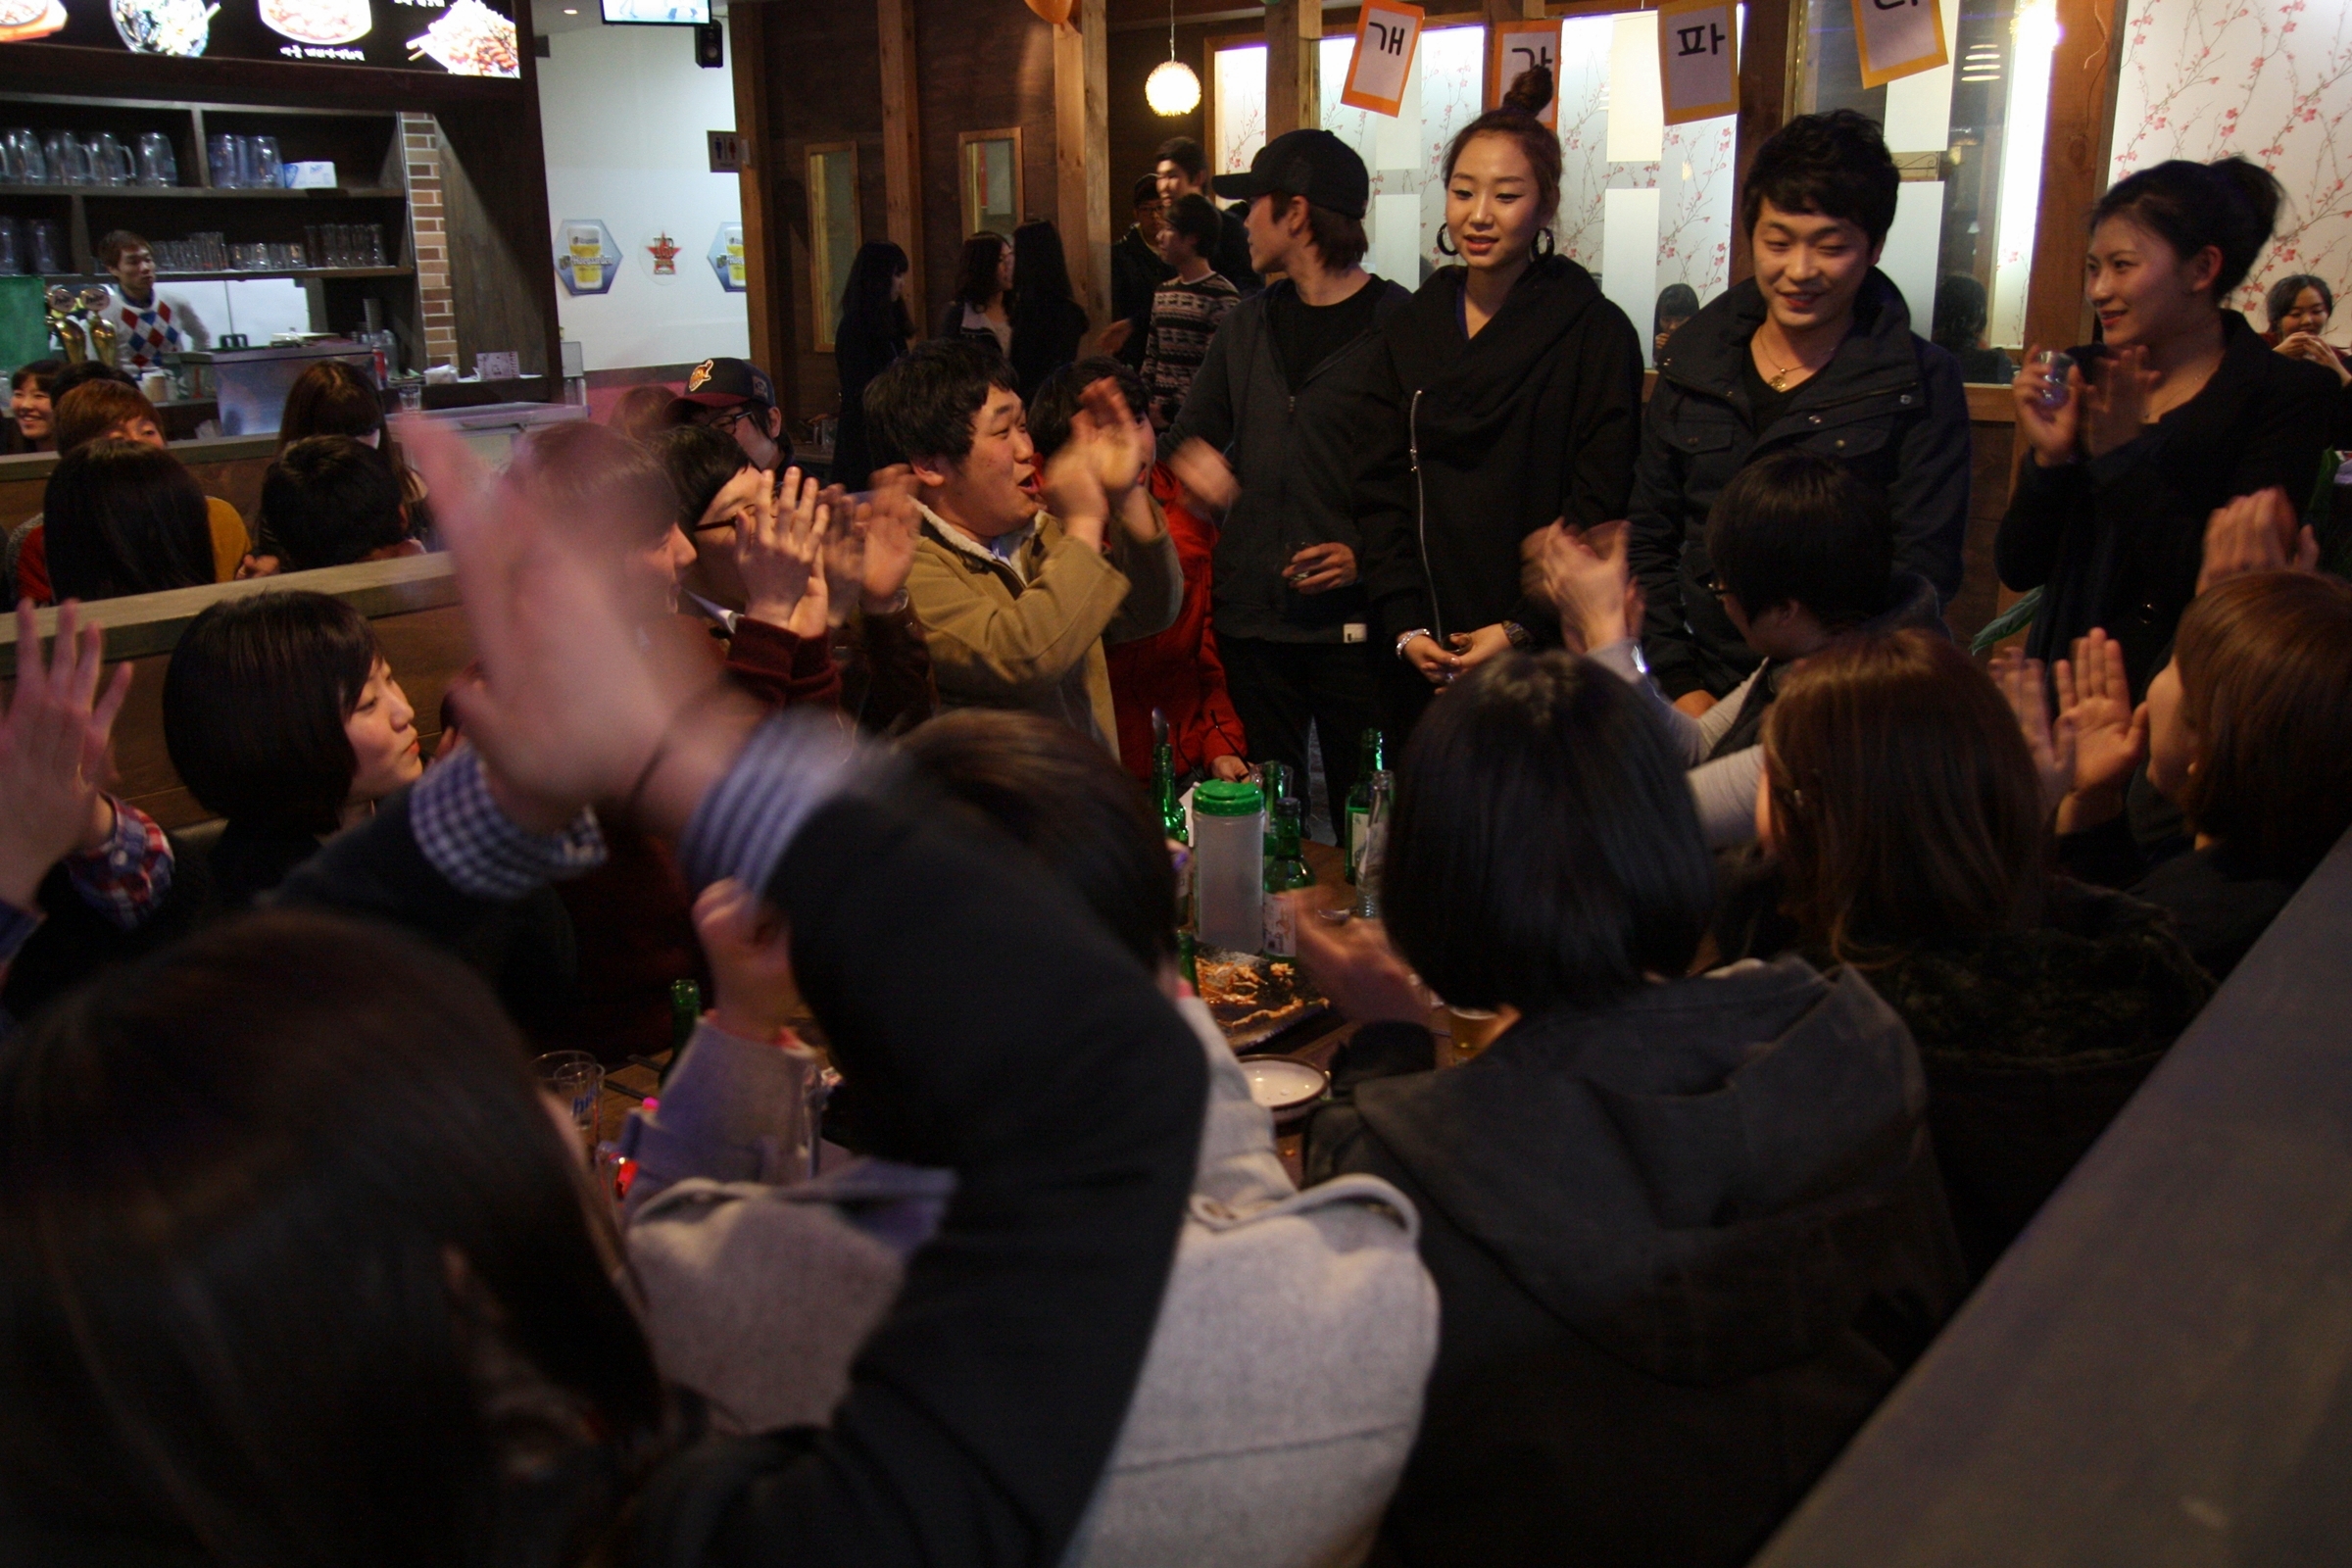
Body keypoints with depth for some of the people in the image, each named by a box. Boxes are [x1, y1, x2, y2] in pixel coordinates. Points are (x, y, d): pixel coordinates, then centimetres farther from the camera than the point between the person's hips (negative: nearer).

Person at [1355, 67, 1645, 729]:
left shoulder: (1597, 334, -2)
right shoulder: (1407, 332, 10)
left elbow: (1597, 508, -7)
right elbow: (1380, 492, 6)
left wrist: (1523, 627, -14)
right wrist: (1403, 624, -6)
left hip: (1542, 655, -3)